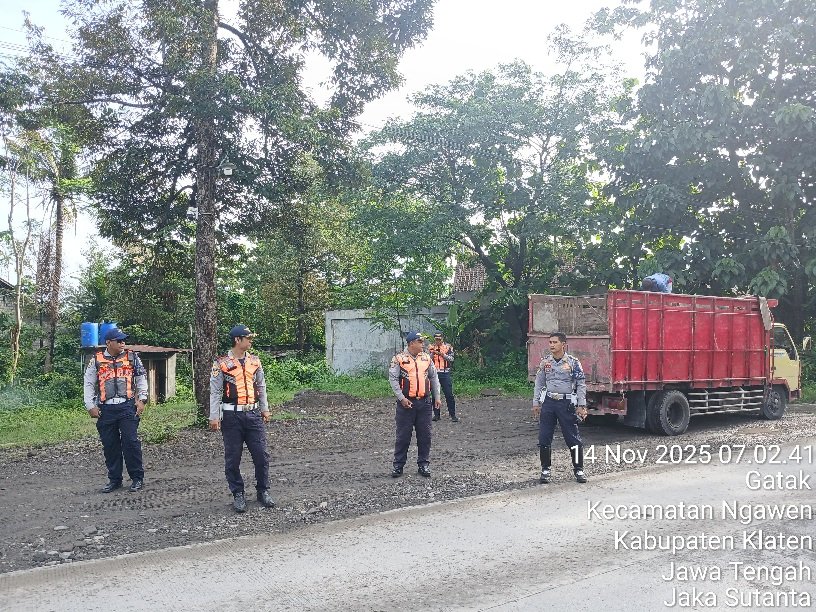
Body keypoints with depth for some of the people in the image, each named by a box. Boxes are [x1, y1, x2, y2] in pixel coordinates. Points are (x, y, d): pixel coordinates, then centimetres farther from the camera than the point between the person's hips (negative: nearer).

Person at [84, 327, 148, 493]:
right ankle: (114, 480, 19)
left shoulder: (132, 357, 7)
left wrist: (141, 400, 1)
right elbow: (88, 384, 8)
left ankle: (137, 478, 5)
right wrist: (91, 406, 2)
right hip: (106, 409, 1)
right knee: (109, 445, 7)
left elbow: (142, 379, 10)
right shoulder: (97, 360, 6)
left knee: (131, 442, -5)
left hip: (127, 407, -1)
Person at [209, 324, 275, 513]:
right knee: (233, 458, 4)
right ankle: (238, 495, 17)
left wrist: (265, 409, 16)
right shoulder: (221, 364, -4)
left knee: (262, 455, 2)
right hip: (232, 416, -3)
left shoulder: (255, 361, 10)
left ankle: (263, 491, 17)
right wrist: (214, 417, -7)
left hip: (253, 414, 4)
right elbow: (215, 392, -4)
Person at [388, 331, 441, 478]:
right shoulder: (399, 359, -4)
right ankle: (398, 465, 13)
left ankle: (424, 464, 19)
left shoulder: (426, 358, 9)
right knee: (403, 435, 2)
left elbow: (434, 378, 15)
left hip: (424, 402, 4)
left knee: (425, 435, 7)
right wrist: (402, 398, -14)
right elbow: (393, 379, -8)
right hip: (406, 402, -4)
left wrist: (437, 397, 11)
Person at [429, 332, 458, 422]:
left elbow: (451, 359, -4)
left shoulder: (448, 347, 4)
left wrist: (442, 354, -17)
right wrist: (432, 353, -15)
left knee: (449, 394, -4)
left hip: (445, 373, -2)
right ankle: (436, 415, 13)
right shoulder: (430, 347, 8)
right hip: (434, 373, 2)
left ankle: (453, 415, 0)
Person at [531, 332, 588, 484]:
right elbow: (539, 383, 12)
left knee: (573, 438, 0)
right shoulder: (545, 362, 6)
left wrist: (581, 406, -6)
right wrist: (536, 403, 9)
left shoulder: (573, 362, -4)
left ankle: (578, 469, 14)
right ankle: (545, 470, 15)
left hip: (566, 403, -3)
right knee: (544, 438, 3)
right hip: (548, 402, 3)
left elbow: (581, 385, -2)